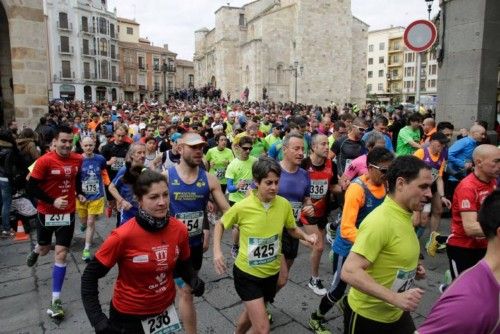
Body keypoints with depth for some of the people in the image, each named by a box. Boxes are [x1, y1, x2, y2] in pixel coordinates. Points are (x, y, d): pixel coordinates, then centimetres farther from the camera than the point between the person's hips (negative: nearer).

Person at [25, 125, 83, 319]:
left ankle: (55, 300, 6)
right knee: (44, 249, 19)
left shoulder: (78, 159, -4)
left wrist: (79, 193, 8)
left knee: (61, 254, -3)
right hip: (46, 213, -1)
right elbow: (31, 187, -14)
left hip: (68, 213, 2)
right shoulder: (44, 161, -17)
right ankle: (36, 251, 61)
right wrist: (53, 201, -20)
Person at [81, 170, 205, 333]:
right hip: (128, 315, -3)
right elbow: (90, 276, -13)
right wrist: (97, 319, -19)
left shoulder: (179, 229, -14)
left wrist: (193, 280, -15)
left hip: (165, 310, 3)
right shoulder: (124, 236, -24)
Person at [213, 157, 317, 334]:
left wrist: (305, 236, -14)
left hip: (271, 273, 4)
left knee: (252, 314, 26)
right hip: (247, 273, -4)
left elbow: (292, 229, 6)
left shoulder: (284, 204, -12)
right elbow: (220, 225, -3)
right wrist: (217, 251, -16)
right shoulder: (242, 207, -21)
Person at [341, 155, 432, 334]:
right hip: (368, 316, -8)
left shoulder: (405, 216, 2)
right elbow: (349, 272, -31)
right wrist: (395, 298, -33)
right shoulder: (380, 221, -26)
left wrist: (412, 269, 1)